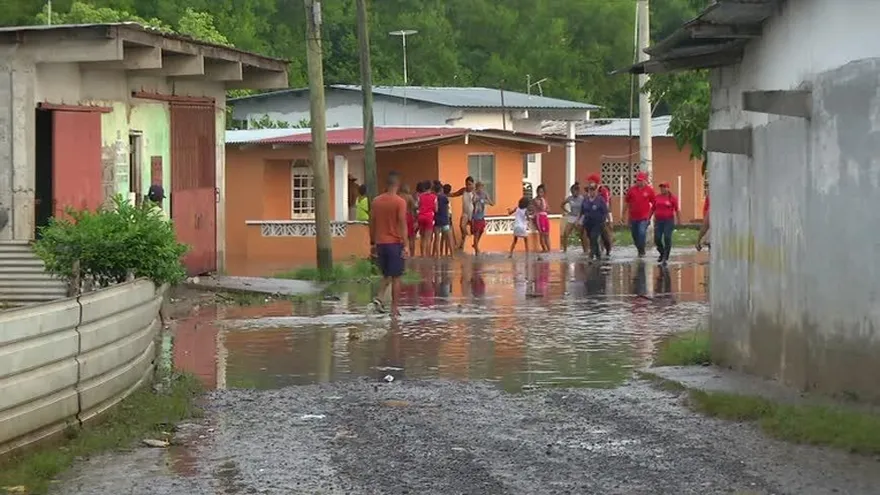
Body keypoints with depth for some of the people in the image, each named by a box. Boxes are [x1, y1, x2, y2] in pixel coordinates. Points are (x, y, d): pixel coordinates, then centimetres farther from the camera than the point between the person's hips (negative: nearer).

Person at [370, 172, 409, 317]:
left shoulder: (376, 201, 4)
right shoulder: (400, 202, -11)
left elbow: (372, 223, 8)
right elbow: (402, 224, -15)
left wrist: (373, 243, 16)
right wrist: (405, 246, -13)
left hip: (380, 243, 4)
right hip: (395, 243, -4)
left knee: (386, 275, 19)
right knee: (396, 277, 4)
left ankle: (379, 298, -3)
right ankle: (394, 308, 6)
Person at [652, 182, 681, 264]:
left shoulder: (672, 198, -2)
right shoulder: (657, 197, 10)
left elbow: (677, 210, -5)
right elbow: (653, 209, 17)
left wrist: (679, 220, -11)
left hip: (668, 221, -4)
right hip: (658, 220, 4)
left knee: (667, 238, -8)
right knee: (657, 239, 0)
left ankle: (665, 257, -1)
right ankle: (662, 253, 24)